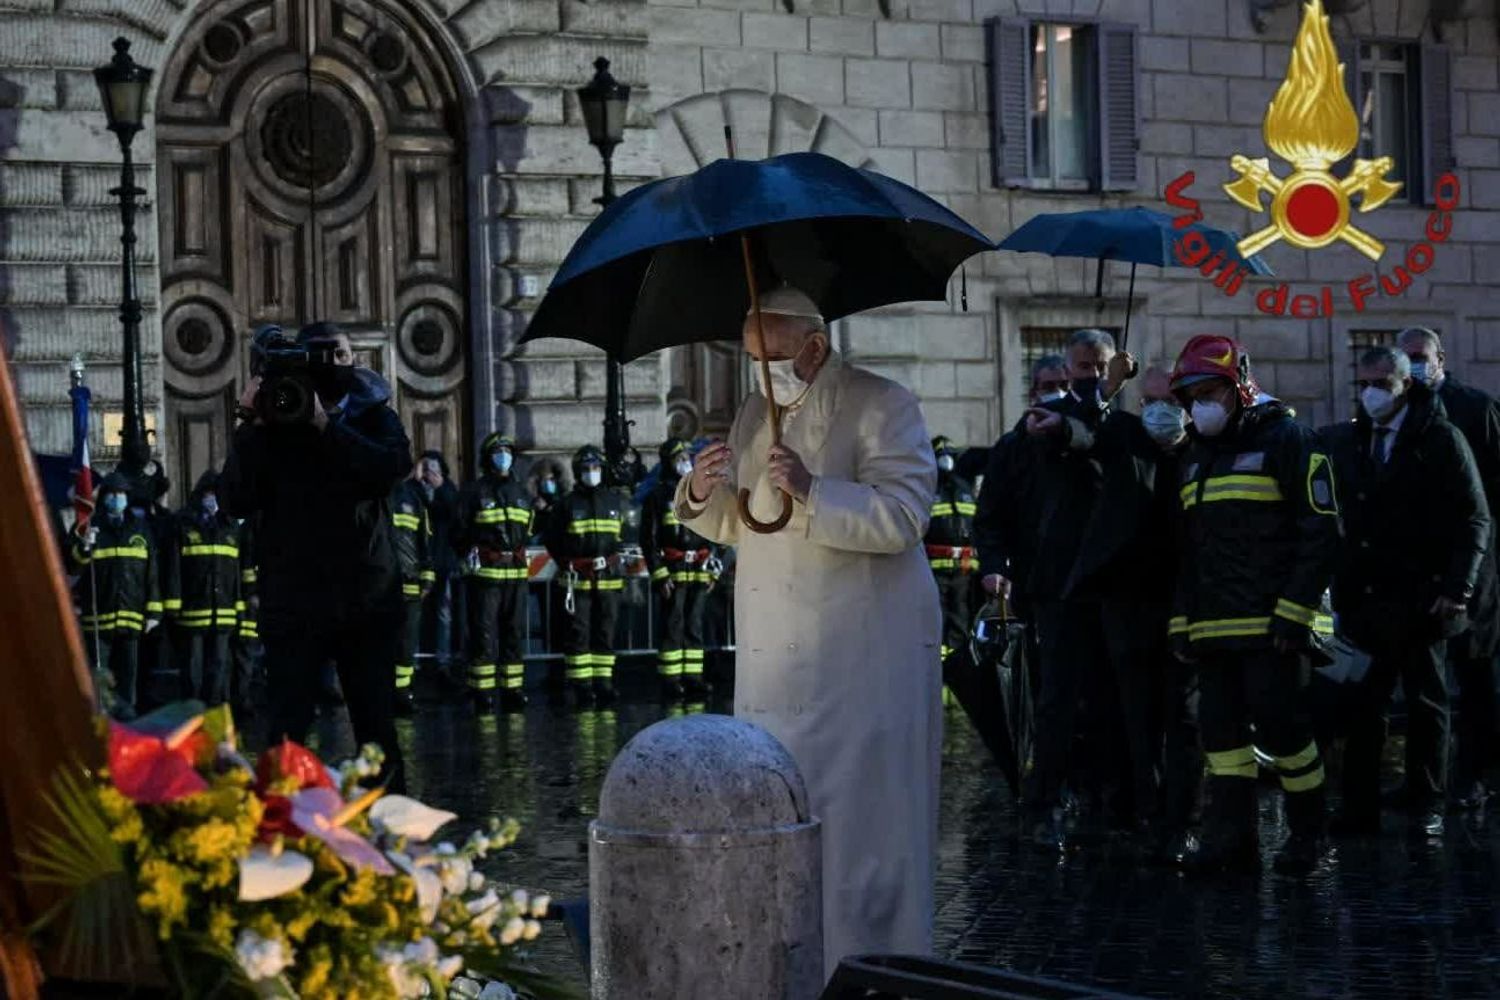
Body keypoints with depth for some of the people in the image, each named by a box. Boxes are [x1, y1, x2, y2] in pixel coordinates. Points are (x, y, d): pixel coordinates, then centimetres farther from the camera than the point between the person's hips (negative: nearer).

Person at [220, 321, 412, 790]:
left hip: (367, 602, 1)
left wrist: (325, 426, -20)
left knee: (378, 728, 7)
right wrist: (250, 427, -15)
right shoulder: (272, 423, 6)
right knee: (286, 732, -8)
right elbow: (236, 501, -6)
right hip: (294, 605, -1)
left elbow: (394, 465, -14)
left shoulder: (375, 417, 8)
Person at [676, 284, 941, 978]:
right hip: (774, 653, 6)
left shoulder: (882, 407, -6)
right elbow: (734, 524, 22)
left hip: (864, 654, -6)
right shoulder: (755, 413, 15)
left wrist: (812, 490, -29)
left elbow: (902, 516, -17)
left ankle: (873, 962, 5)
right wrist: (702, 495, -1)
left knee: (862, 813, -3)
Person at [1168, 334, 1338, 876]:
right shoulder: (1196, 457, 20)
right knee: (1221, 729, 3)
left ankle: (1307, 832, 7)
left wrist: (1295, 610, -15)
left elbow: (1320, 531, -9)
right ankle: (1230, 836, 6)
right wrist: (1181, 620, 14)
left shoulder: (1286, 440, -3)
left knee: (1281, 725, -6)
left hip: (1270, 624, -7)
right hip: (1214, 624, 7)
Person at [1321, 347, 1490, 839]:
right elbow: (1346, 523, 10)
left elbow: (1474, 519, -4)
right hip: (1367, 598, 3)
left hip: (1422, 598, -3)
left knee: (1426, 701, 5)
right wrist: (1342, 592, 1)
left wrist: (1457, 589, -12)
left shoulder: (1440, 439, -2)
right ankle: (1359, 807, 4)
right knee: (1363, 703, -1)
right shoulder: (1348, 442, 9)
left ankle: (1426, 807, 12)